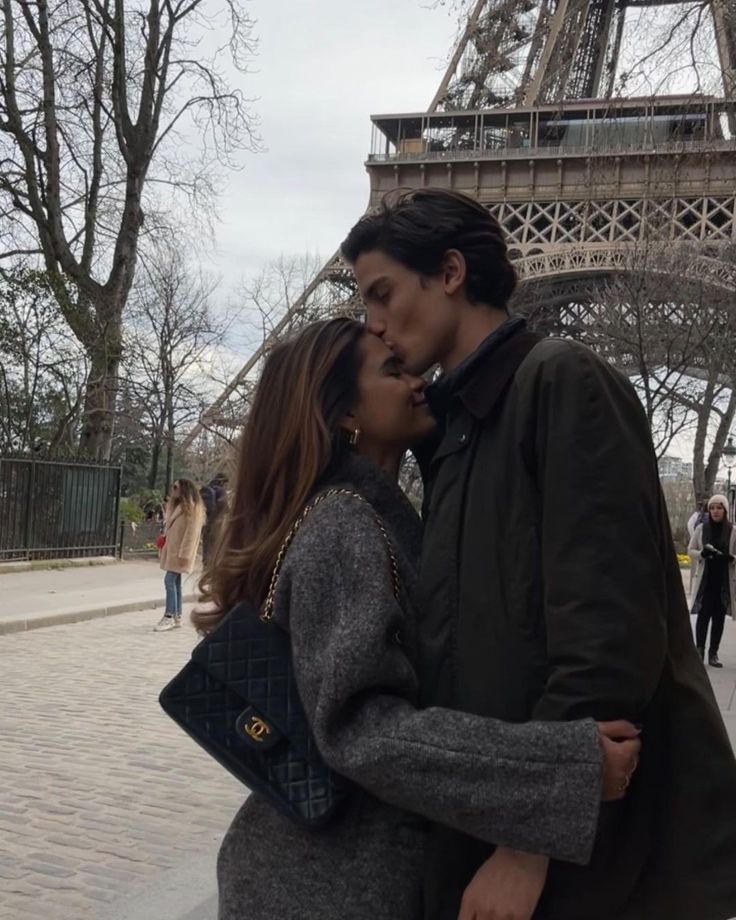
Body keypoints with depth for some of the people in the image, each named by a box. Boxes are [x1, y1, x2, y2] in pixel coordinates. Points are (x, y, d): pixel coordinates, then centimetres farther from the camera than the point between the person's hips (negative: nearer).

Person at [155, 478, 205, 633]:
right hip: (172, 549, 9)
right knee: (175, 582, 10)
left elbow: (191, 532, -18)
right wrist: (164, 543, 15)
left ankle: (169, 617, -10)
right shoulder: (176, 506, 17)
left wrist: (184, 554, -22)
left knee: (170, 581, -13)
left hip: (179, 551, -9)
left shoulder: (192, 508, -13)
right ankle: (177, 616, 14)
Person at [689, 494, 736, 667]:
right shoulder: (701, 529, 3)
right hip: (705, 579, 0)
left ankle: (713, 653, 11)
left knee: (719, 617, 4)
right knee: (703, 615, -3)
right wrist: (702, 553, -13)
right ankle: (699, 650, 7)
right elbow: (690, 550, 8)